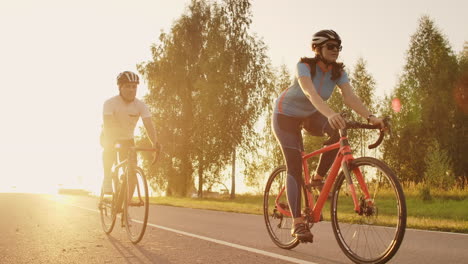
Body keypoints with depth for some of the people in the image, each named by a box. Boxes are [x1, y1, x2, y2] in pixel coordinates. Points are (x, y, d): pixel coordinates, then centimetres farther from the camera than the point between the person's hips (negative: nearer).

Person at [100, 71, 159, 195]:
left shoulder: (141, 106, -18)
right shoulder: (110, 103, -25)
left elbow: (149, 125, -29)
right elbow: (108, 124, -37)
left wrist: (155, 143, -47)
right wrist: (111, 143, -53)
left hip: (127, 139, 3)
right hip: (110, 138, -2)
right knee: (109, 150, -36)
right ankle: (107, 181, -23)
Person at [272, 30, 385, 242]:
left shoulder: (337, 71, -13)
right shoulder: (304, 66, -28)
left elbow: (350, 97, -27)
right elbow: (310, 93, -46)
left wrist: (370, 117, -44)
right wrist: (330, 114, -64)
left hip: (310, 115, 5)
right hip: (286, 115, -5)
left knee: (339, 132, -27)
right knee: (294, 166, -15)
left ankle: (318, 178, -8)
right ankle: (297, 223, -13)